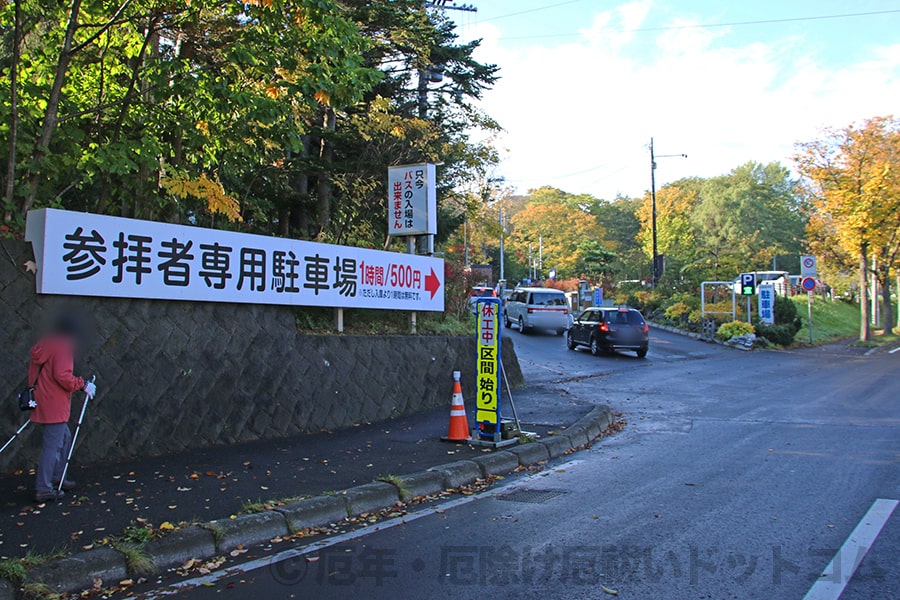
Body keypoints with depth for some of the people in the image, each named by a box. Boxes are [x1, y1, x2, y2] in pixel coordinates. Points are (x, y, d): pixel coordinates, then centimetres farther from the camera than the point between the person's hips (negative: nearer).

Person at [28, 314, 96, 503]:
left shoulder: (43, 344, 14)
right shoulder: (62, 347, -15)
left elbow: (35, 373, 19)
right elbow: (62, 376, -24)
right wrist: (83, 384, -11)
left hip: (42, 400, 10)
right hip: (54, 404, -10)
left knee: (64, 436, 22)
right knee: (53, 445, -6)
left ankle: (56, 478, 29)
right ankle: (43, 489, -4)